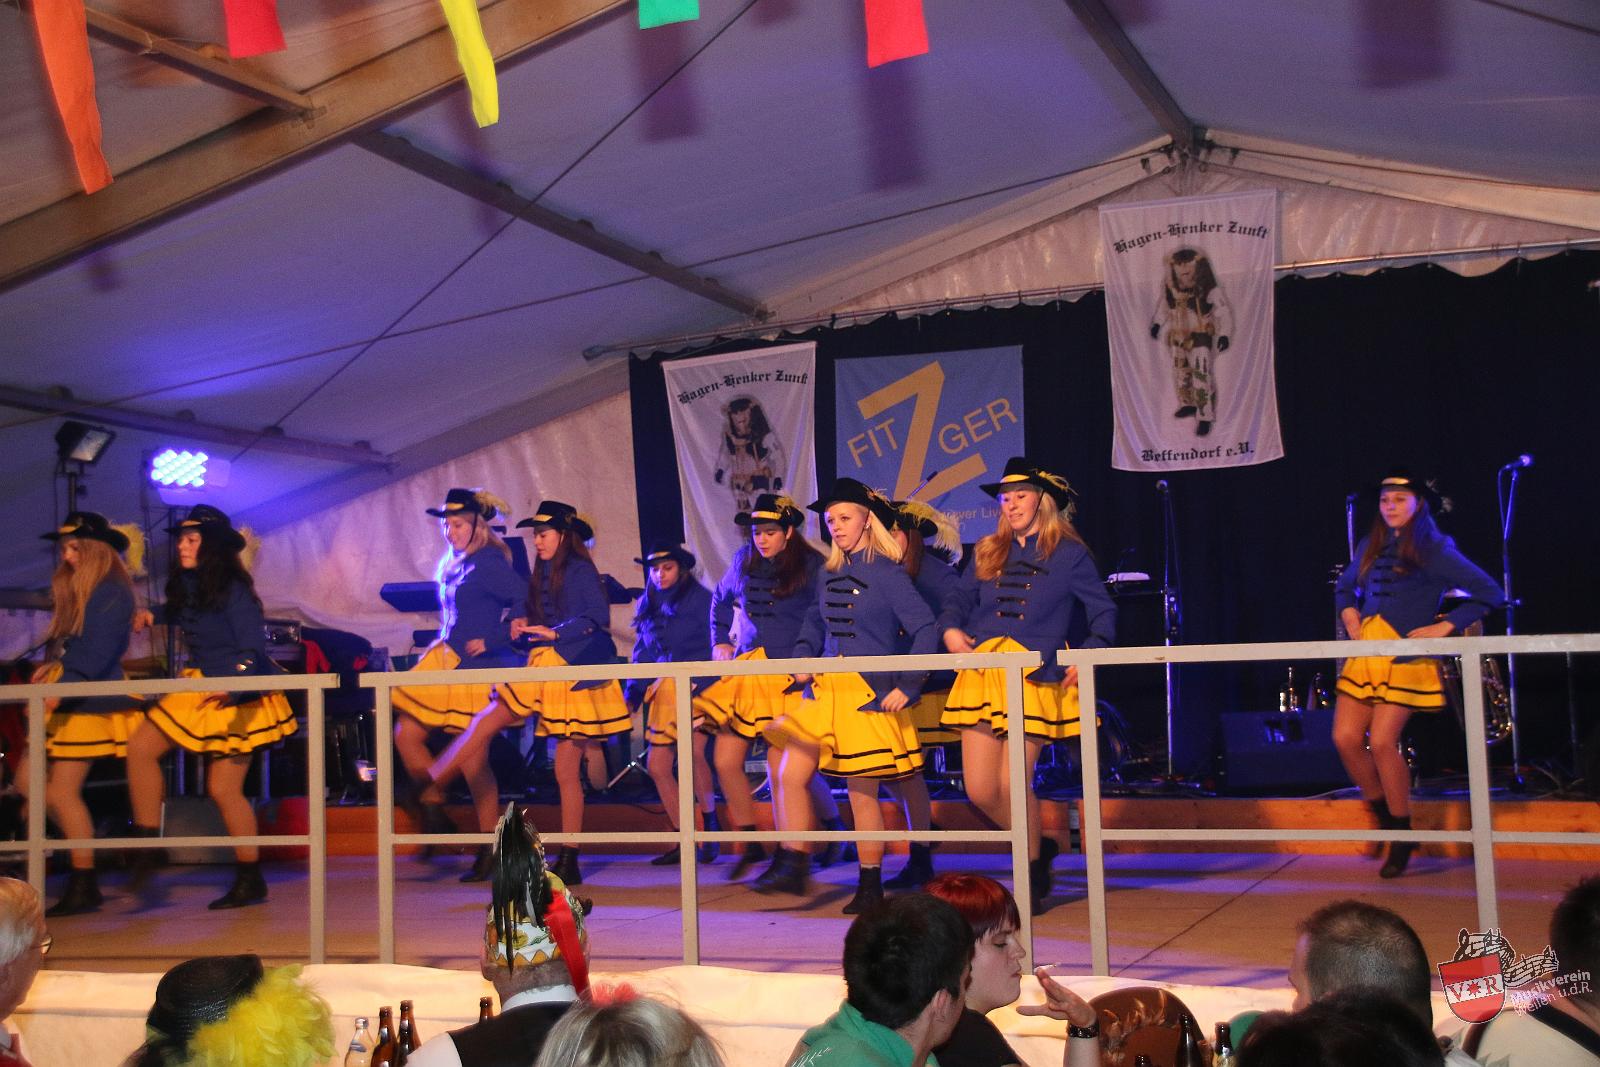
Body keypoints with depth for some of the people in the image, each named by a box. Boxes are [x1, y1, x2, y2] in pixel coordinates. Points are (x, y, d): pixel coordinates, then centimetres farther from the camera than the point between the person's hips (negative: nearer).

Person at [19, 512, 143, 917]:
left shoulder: (111, 592, -11)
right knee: (29, 780, 7)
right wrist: (53, 666, 3)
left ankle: (83, 887, 1)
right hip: (67, 700, 9)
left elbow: (98, 651, -19)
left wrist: (62, 686, -25)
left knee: (62, 791, -7)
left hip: (91, 701, -9)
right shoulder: (77, 590, 18)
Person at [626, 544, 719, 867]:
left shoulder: (699, 598, 0)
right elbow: (642, 653, 20)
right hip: (663, 690, 7)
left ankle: (709, 825, -9)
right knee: (657, 766, 1)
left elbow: (714, 645, -5)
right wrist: (633, 691, 11)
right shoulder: (647, 605, 18)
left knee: (693, 749, -26)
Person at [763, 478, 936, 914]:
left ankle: (871, 885, 15)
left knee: (863, 792, 1)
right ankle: (794, 869, 7)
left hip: (870, 695, -6)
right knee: (789, 776, -3)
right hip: (825, 690, 7)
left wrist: (907, 686, -16)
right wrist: (803, 659, 10)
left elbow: (925, 629, -14)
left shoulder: (887, 573, -10)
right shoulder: (829, 575, 10)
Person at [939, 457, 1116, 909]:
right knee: (979, 789, 0)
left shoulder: (1068, 554, 4)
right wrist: (950, 628, -1)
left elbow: (1104, 611, 6)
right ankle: (1038, 847, 26)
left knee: (1012, 783, -9)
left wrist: (1089, 655, -8)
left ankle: (1032, 873, 14)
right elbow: (959, 600, 20)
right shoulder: (988, 552, 16)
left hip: (1036, 677, -5)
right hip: (982, 673, 5)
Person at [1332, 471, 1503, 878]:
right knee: (1345, 738, -5)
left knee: (1381, 741, -13)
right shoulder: (1371, 546, 14)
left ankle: (1402, 835, 4)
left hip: (1406, 657, -6)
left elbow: (1489, 593, -7)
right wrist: (1349, 612, 10)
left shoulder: (1434, 550, -3)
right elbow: (1344, 586, 31)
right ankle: (1385, 816, 17)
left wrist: (1444, 627, -12)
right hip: (1365, 653, 6)